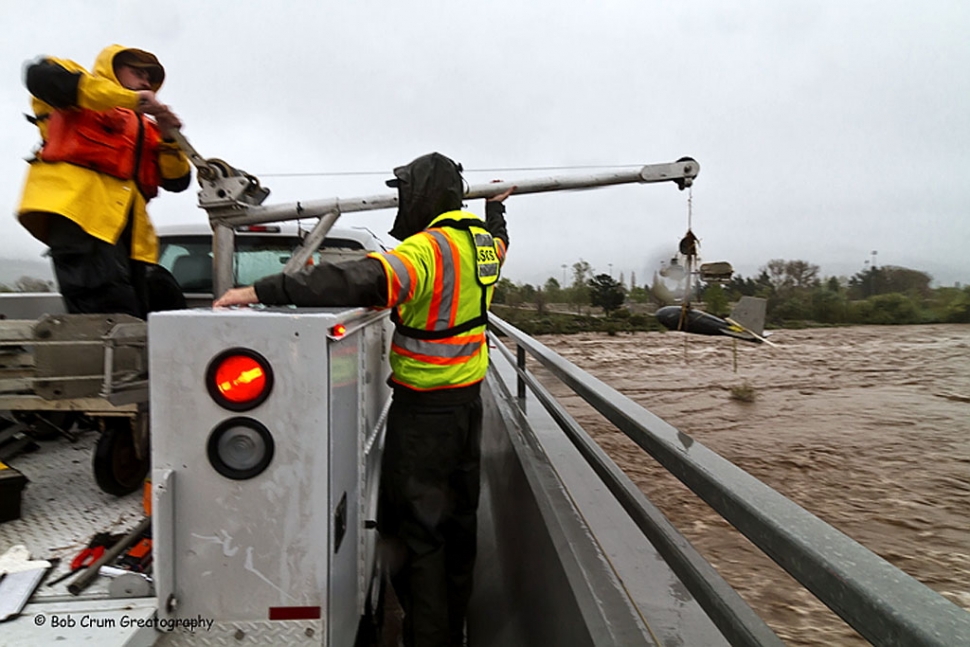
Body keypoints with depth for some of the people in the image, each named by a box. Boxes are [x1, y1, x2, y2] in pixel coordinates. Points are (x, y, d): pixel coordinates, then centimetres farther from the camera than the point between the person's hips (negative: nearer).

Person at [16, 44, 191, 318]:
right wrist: (131, 98, -7)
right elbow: (41, 75, -6)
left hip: (124, 226, 6)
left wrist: (169, 139, 4)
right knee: (112, 318, -24)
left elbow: (177, 180, 23)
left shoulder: (146, 128, 31)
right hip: (78, 204, -6)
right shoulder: (85, 100, 18)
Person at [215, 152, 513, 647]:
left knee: (417, 528, 1)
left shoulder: (428, 248, -21)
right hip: (468, 402, 10)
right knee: (459, 518, 19)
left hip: (424, 410, -9)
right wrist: (496, 206, 53)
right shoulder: (481, 240, 7)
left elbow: (360, 281, -37)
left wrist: (264, 290, -37)